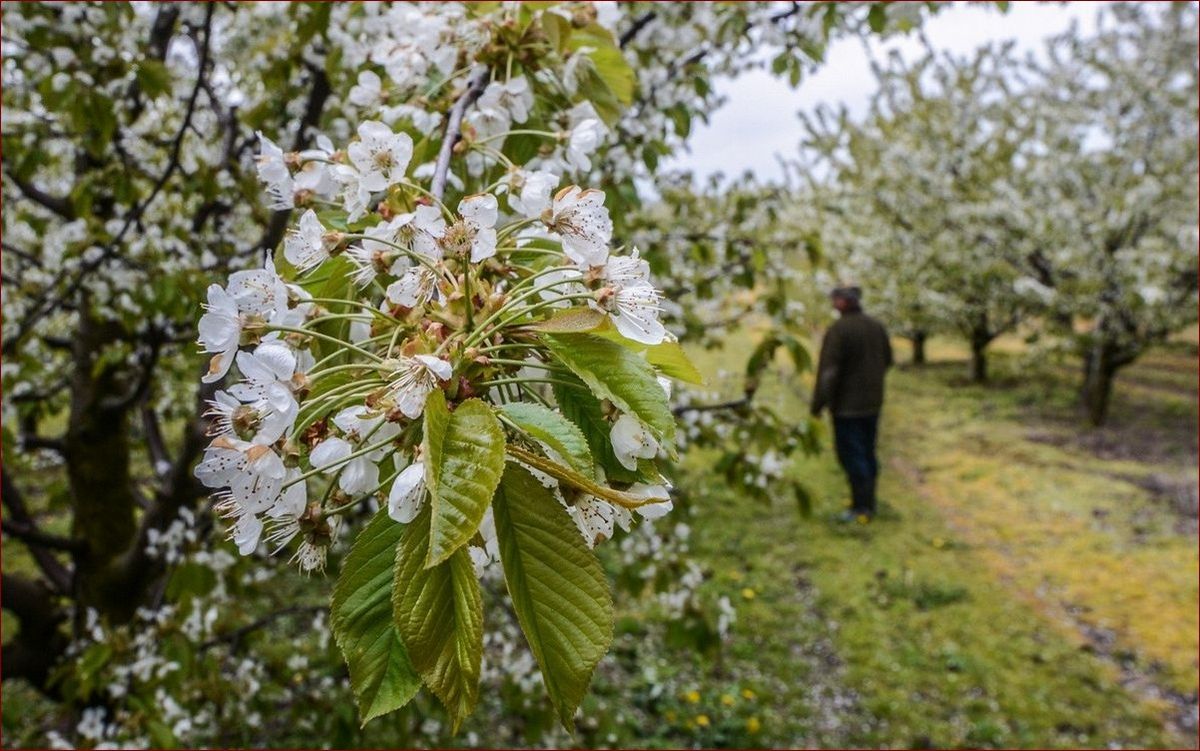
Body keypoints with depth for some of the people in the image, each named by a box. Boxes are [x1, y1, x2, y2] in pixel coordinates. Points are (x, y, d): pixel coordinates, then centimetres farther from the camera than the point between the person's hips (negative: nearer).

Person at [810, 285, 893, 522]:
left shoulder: (838, 330, -18)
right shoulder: (876, 326, 4)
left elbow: (828, 370, -20)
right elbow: (887, 360, 15)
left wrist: (818, 403, -12)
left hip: (847, 405, -7)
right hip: (873, 402, 7)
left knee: (852, 456, -1)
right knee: (867, 453, 15)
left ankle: (862, 507, 2)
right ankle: (867, 502, 25)